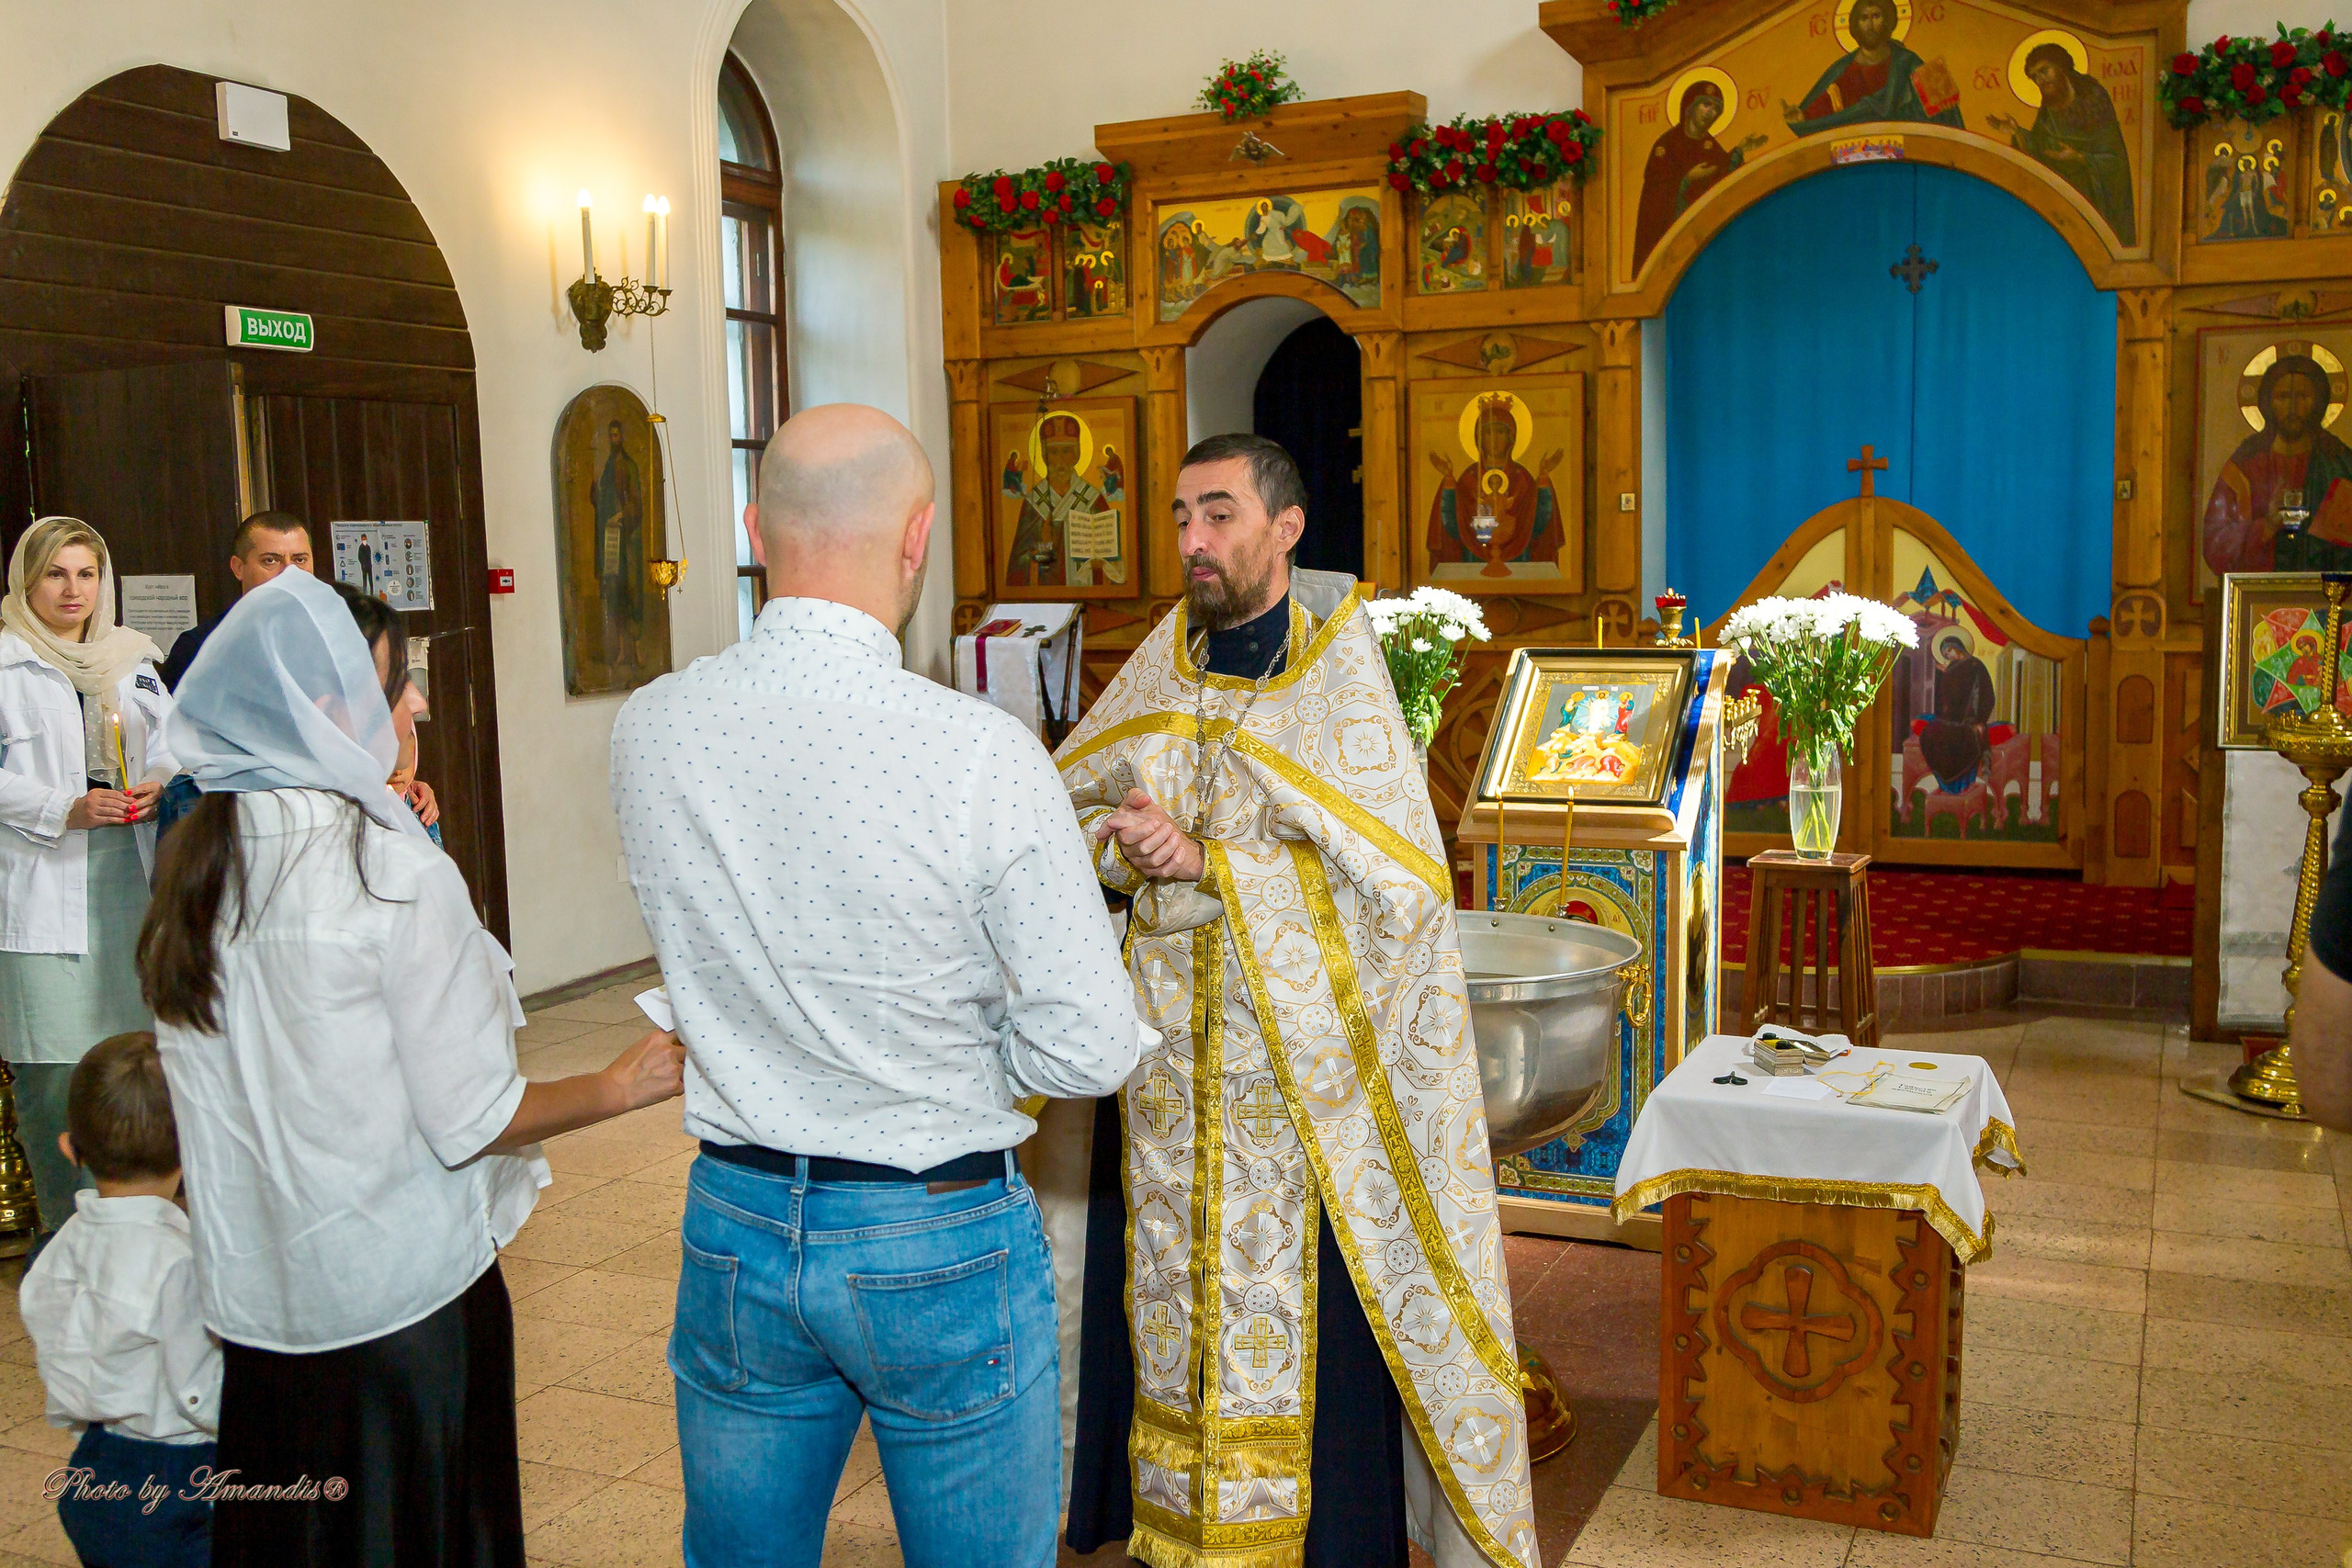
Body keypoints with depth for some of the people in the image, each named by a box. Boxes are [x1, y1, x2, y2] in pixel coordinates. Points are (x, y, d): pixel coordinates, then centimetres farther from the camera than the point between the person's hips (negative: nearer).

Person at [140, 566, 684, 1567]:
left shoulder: (189, 866, 2)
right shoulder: (395, 871, -19)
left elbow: (222, 1091, 11)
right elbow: (470, 1118, -16)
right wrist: (621, 1086, -4)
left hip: (253, 1296, 7)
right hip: (406, 1297, -6)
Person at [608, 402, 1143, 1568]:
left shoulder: (649, 730, -8)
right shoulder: (982, 753, -22)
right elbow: (1090, 1047, -17)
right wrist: (951, 1054, 1)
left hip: (736, 1224, 4)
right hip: (943, 1245, -4)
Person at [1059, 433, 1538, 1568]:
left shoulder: (1339, 671, -8)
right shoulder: (1167, 661, 6)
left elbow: (1395, 877, -14)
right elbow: (1063, 806, 11)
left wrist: (1207, 861, -18)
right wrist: (1126, 849, -12)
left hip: (1299, 1059, -4)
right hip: (1165, 1046, 4)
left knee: (1305, 1308, 2)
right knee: (1167, 1287, 12)